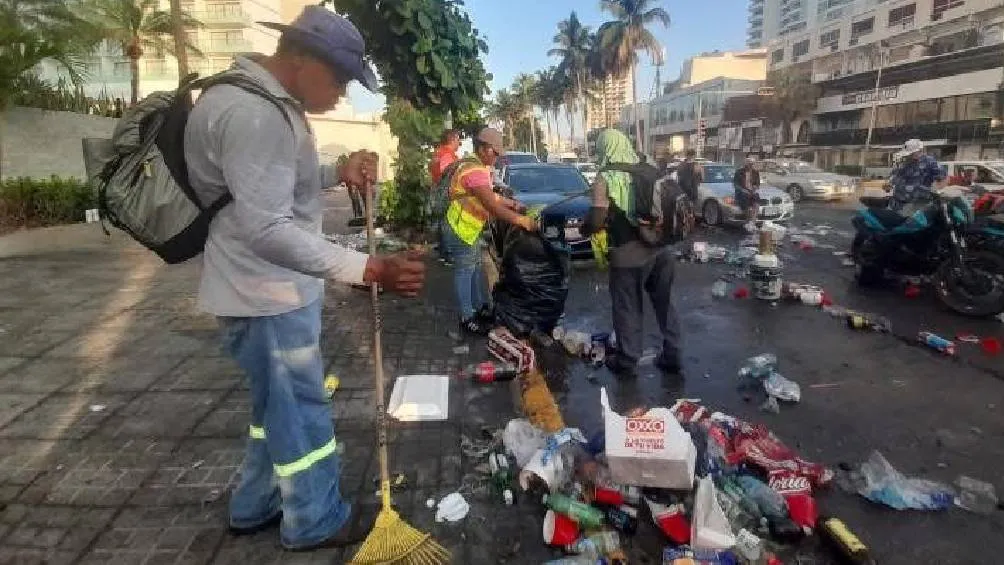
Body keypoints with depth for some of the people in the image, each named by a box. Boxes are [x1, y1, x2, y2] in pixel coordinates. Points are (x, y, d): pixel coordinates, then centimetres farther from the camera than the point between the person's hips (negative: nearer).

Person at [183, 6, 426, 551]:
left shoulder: (272, 104, 11)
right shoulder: (251, 114, -25)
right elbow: (268, 230, -32)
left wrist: (341, 172, 4)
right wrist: (370, 269, -38)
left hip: (278, 287, 11)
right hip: (265, 294, -11)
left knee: (278, 404, 23)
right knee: (300, 410, 6)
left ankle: (255, 506, 42)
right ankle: (317, 521, 28)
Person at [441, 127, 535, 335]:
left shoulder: (480, 167, 9)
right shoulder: (474, 170, -25)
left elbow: (491, 196, 18)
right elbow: (492, 206, -31)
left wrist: (513, 203, 8)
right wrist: (521, 220, -27)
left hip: (470, 229, 11)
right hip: (460, 230, -11)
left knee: (477, 268, 18)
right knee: (464, 272, -3)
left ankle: (482, 308, 30)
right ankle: (467, 319, 7)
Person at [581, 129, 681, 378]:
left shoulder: (605, 178, -9)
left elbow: (596, 220, -15)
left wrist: (584, 229, 5)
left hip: (629, 252, -6)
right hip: (661, 247, 6)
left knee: (627, 307, 9)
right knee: (664, 302, 17)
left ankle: (627, 361, 20)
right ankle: (672, 355, 27)